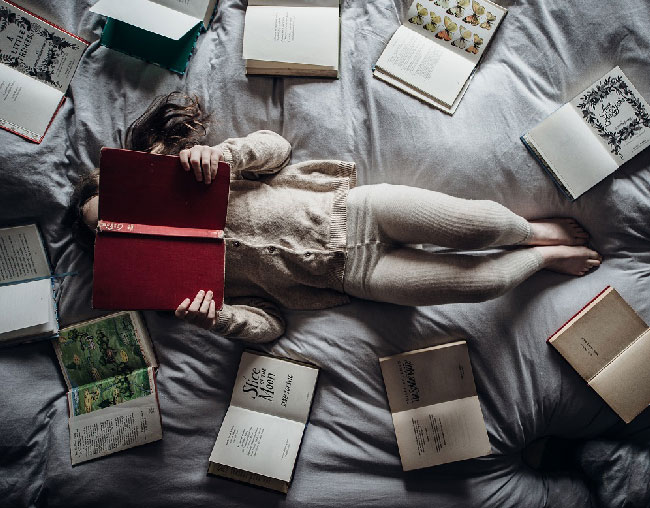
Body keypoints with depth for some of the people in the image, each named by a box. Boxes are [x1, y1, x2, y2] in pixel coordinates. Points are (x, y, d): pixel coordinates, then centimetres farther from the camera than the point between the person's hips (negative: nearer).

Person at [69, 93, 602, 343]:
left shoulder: (187, 176, 6)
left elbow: (274, 146, 0)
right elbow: (266, 324, 0)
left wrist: (218, 154, -21)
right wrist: (213, 317, -22)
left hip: (350, 210, 1)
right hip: (353, 274, -1)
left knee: (476, 223, -15)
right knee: (484, 281, -12)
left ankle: (534, 230, 19)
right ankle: (543, 256, 19)